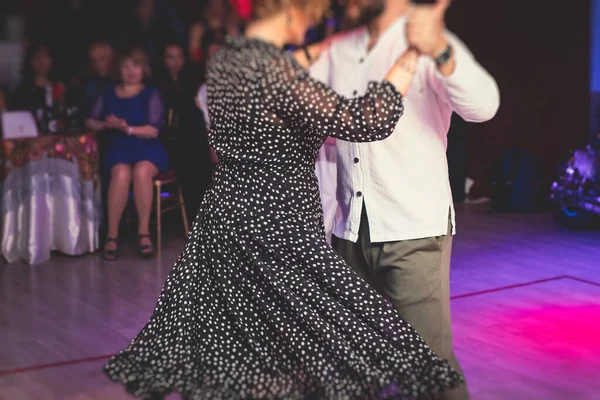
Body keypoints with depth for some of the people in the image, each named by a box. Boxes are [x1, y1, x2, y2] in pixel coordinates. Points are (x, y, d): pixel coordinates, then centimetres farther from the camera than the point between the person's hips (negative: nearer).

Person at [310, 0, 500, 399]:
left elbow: (483, 106, -25)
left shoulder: (432, 42, -9)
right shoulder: (339, 51, 10)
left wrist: (440, 51, -43)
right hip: (350, 230, 6)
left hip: (415, 231, -6)